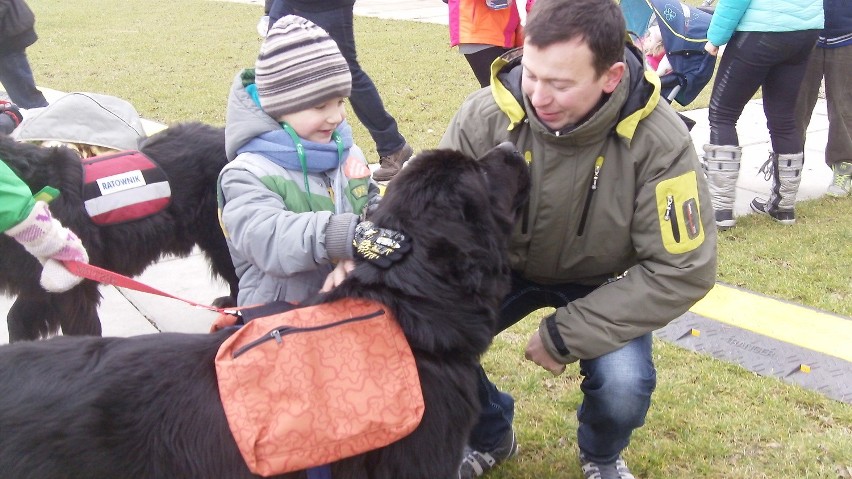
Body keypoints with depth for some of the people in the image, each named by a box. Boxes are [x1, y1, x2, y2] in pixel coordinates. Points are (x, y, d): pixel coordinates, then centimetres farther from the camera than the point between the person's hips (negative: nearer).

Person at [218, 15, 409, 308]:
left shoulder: (346, 151, 10)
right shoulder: (249, 174, -11)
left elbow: (373, 204, 14)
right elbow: (266, 237, -27)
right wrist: (346, 236, -41)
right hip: (279, 315, -5)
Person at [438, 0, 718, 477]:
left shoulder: (659, 140, -29)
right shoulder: (484, 115, -26)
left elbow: (683, 270, -25)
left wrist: (567, 334, -26)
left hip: (602, 280, -1)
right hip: (505, 264, 2)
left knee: (624, 386, -27)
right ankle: (490, 436, 15)